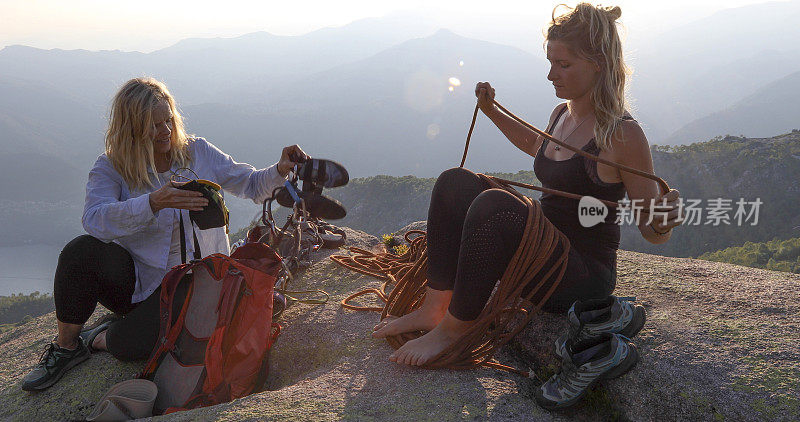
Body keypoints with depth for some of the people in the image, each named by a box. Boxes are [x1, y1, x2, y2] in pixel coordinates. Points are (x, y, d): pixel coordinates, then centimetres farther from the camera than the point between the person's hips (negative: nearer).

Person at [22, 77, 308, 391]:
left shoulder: (198, 153, 1)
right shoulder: (110, 169, -6)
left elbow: (250, 185, 7)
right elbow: (94, 219, -26)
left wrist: (279, 170, -15)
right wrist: (155, 203, -41)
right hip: (134, 278, 1)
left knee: (132, 345, -30)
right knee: (81, 250, -30)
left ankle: (100, 338, 9)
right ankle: (67, 346, -8)